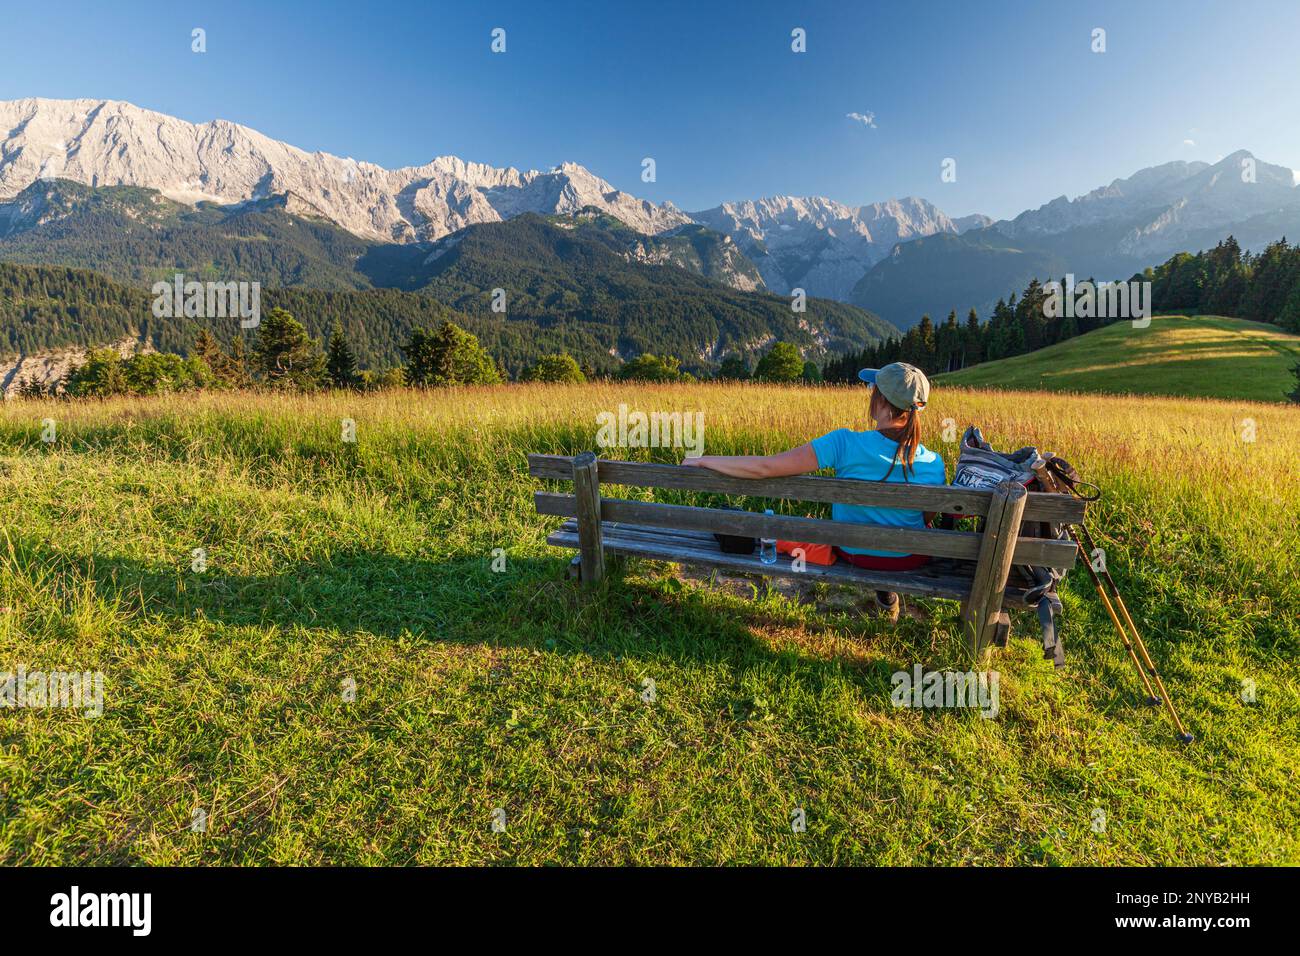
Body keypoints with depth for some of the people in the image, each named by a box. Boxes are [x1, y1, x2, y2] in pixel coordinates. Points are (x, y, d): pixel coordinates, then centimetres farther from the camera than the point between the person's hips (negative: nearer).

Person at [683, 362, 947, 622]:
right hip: (911, 561, 1)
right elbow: (928, 518, -2)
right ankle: (889, 589, 42)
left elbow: (765, 467, -29)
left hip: (854, 553, -1)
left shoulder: (844, 443, -29)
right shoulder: (933, 464, -20)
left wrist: (703, 460, -17)